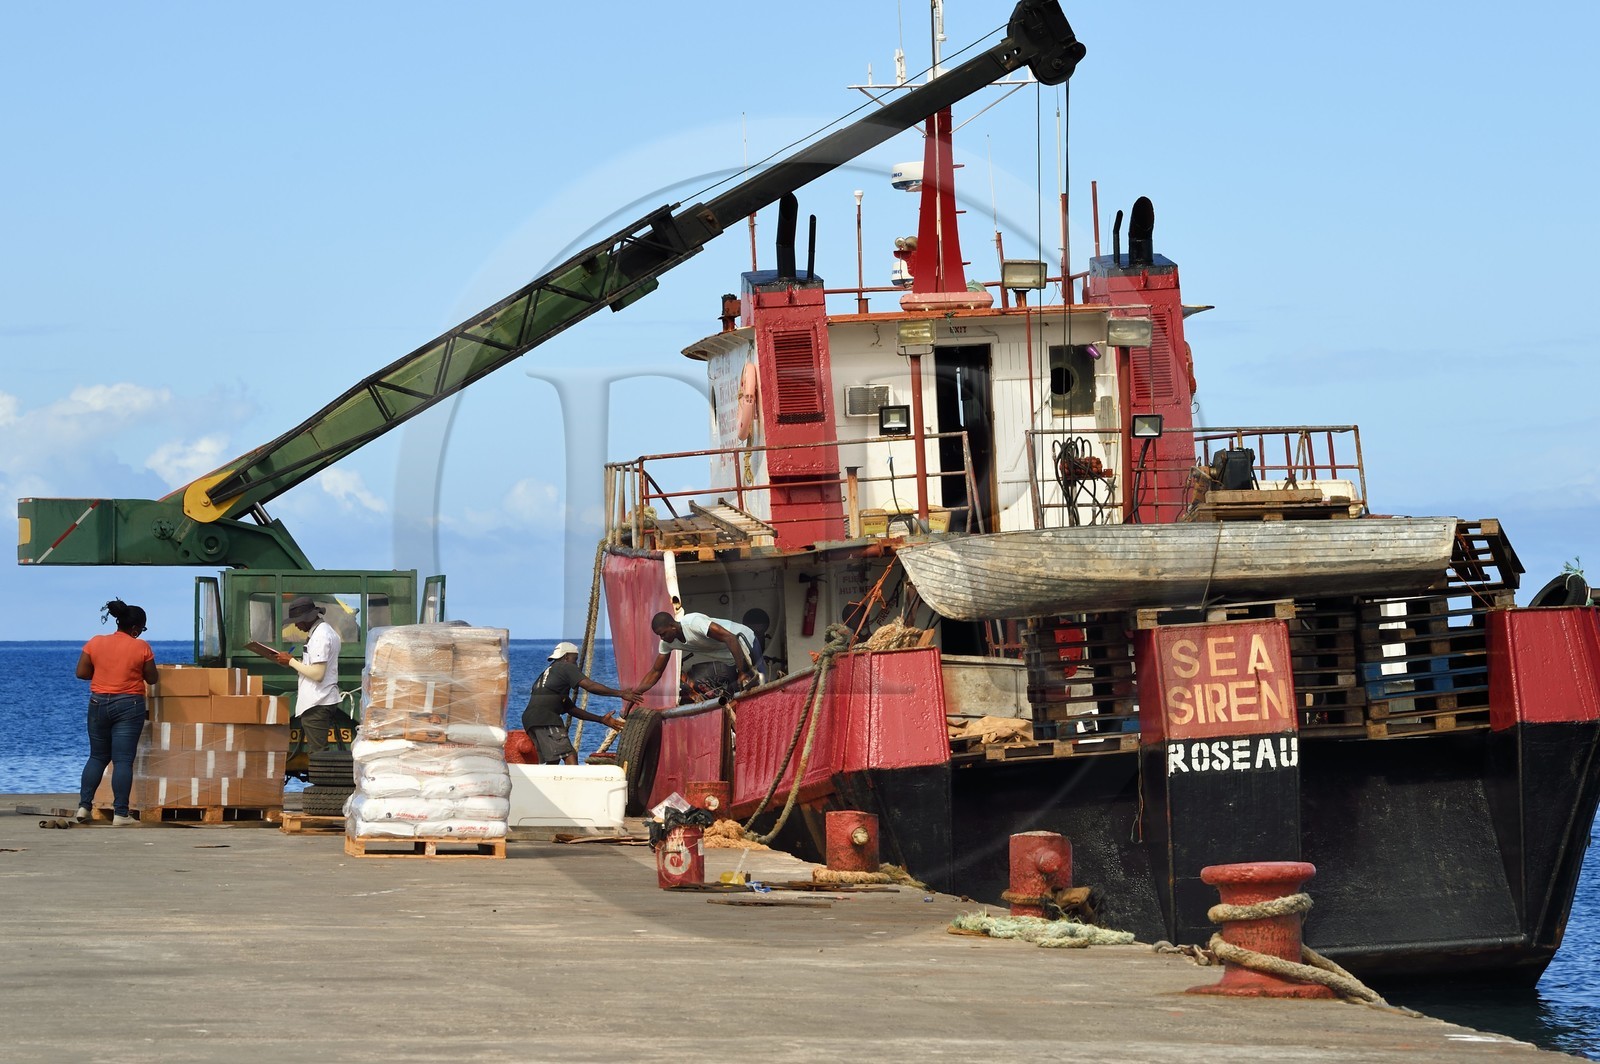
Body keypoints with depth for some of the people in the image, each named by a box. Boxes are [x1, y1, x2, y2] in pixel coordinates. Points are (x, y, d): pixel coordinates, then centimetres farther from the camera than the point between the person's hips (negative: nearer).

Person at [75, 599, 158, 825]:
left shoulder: (95, 643, 0)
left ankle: (83, 805, 10)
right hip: (128, 705, -3)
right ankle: (120, 813, -6)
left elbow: (81, 672, 2)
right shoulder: (141, 647, -7)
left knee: (97, 757, 16)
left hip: (98, 704, 3)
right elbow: (151, 678, 2)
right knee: (123, 760, -3)